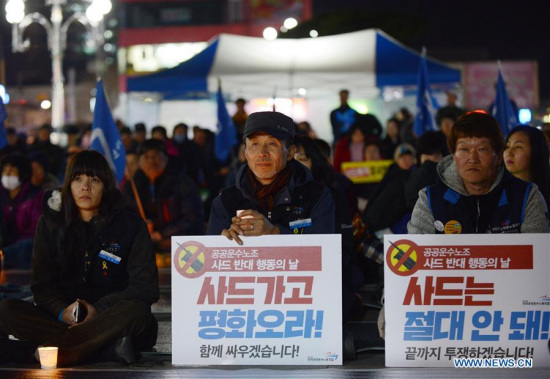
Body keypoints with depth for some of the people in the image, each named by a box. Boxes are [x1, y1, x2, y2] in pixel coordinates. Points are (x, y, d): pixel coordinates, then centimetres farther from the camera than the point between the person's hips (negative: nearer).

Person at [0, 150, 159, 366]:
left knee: (135, 311, -37)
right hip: (62, 320, 2)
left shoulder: (131, 225, 2)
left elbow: (146, 287, -2)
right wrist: (62, 311, -17)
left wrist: (99, 309, -18)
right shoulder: (50, 224, 9)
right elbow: (41, 285, 7)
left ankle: (29, 353, -40)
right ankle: (111, 349, -33)